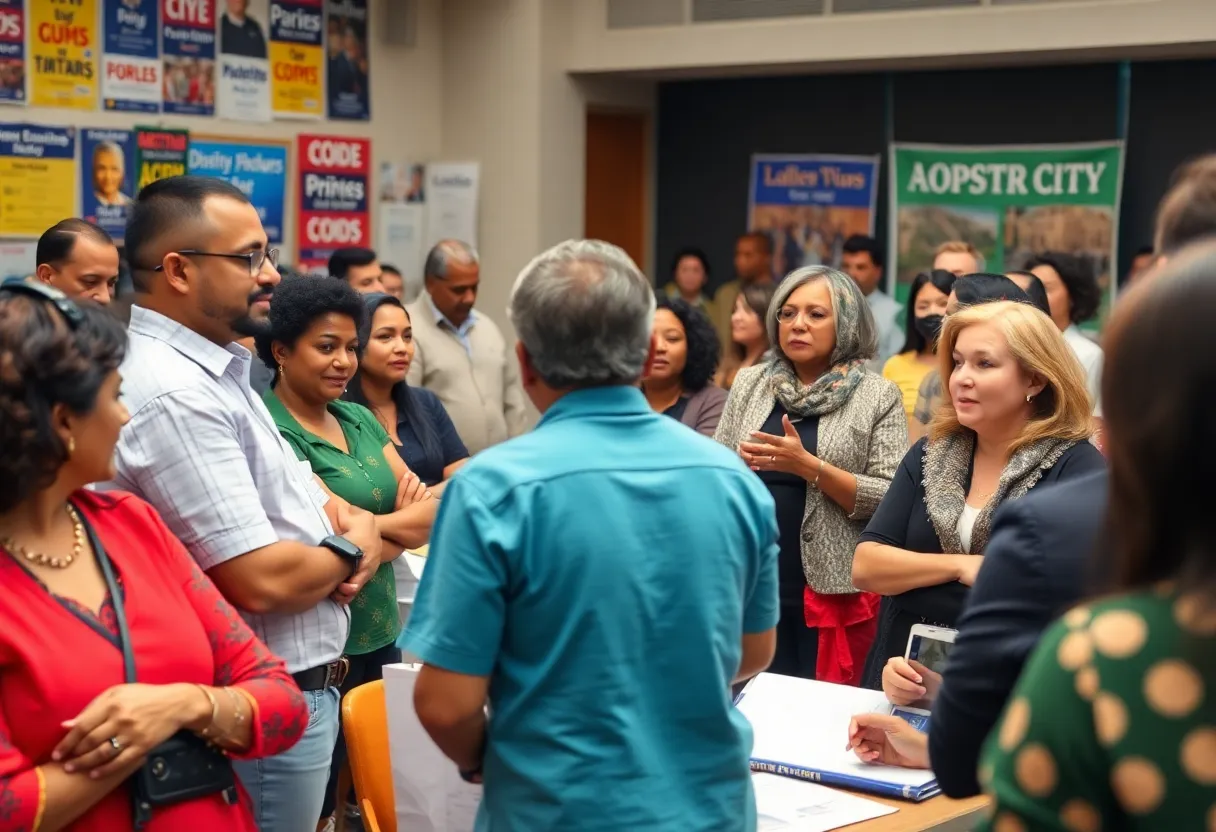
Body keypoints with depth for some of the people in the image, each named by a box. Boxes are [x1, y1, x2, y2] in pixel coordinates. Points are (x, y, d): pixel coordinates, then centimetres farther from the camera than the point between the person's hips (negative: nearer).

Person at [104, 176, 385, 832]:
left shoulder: (213, 368, 9)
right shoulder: (173, 395, -24)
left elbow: (287, 485, 19)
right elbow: (262, 580, -28)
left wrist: (352, 519, -3)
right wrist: (350, 553, -8)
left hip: (298, 685, 10)